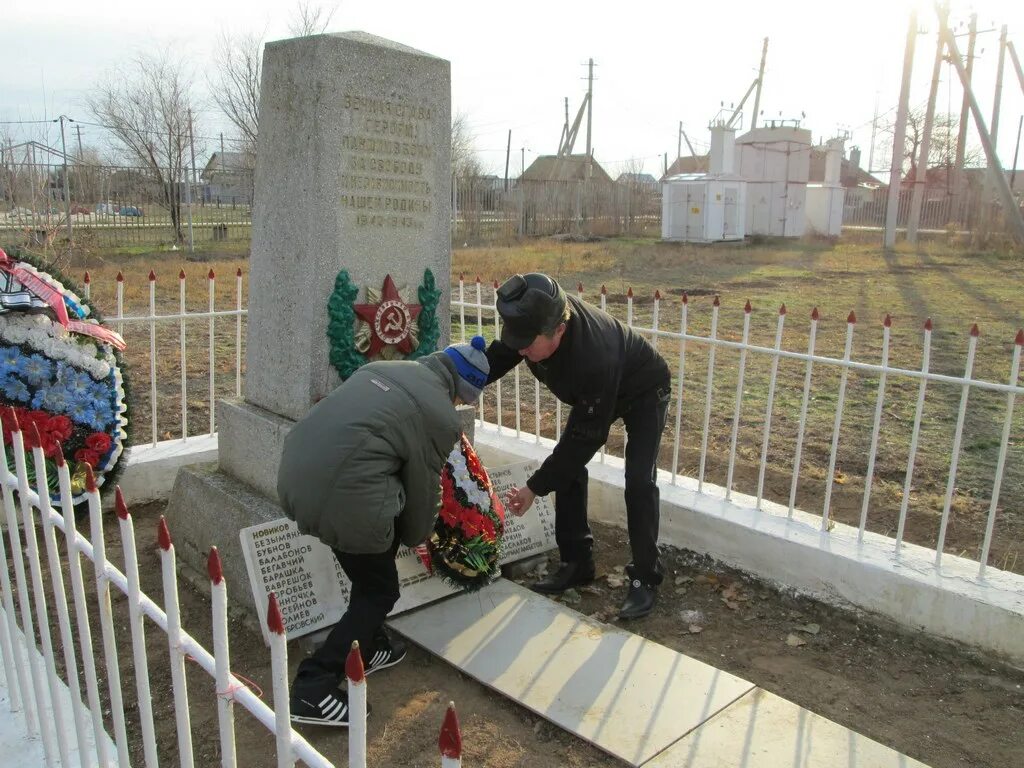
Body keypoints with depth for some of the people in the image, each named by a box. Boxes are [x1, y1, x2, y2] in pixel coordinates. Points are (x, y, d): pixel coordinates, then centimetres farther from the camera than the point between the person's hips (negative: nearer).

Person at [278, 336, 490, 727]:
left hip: (293, 474, 8)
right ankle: (313, 690, 12)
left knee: (368, 574, 28)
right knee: (379, 590, 13)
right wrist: (416, 536, 27)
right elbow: (423, 488, 6)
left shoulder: (385, 368, 18)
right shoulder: (440, 416, -3)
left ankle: (366, 647, 40)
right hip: (343, 498, -8)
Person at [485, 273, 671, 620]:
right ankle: (577, 563, 12)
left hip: (643, 392, -7)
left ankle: (645, 578, -2)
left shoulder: (595, 357, -47)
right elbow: (499, 356, -6)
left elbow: (585, 437, -37)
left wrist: (535, 487, -31)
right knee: (567, 466, 0)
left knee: (639, 481, -17)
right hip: (593, 394, 7)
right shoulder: (538, 318, -29)